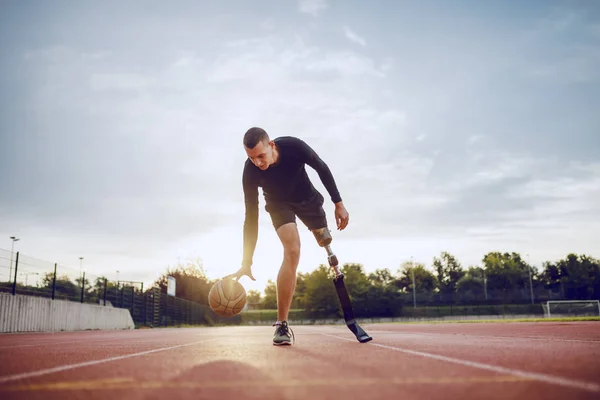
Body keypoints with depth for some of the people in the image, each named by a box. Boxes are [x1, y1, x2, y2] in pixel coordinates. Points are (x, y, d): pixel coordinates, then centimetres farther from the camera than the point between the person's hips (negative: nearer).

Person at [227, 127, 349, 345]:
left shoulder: (294, 146, -33)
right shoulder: (250, 172, -32)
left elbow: (322, 168, -16)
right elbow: (251, 218, -29)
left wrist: (338, 204, -16)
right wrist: (246, 262, -32)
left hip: (307, 197, 2)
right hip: (279, 203, -2)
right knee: (292, 251, -24)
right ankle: (282, 324, -19)